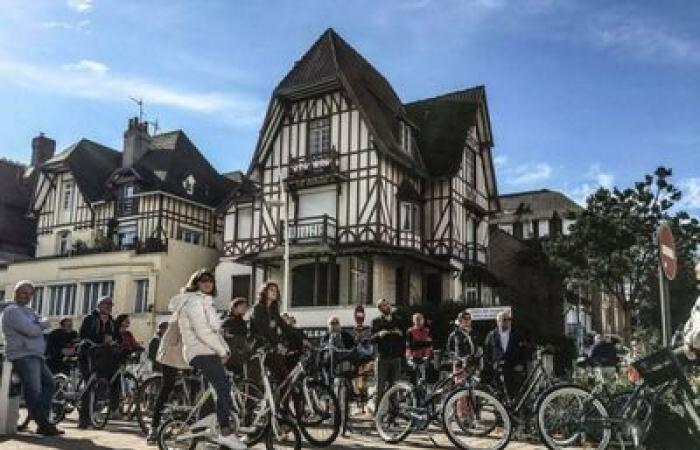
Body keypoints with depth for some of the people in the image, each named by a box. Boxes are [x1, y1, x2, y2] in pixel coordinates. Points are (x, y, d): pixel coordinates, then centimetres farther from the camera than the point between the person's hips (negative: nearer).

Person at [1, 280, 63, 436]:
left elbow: (45, 324, 11)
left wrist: (38, 324, -10)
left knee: (48, 383, 11)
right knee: (34, 391, -10)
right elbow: (31, 331, -19)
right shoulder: (12, 310, -9)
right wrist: (40, 325, 1)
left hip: (35, 355, 10)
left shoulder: (28, 310, 22)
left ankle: (43, 422, 14)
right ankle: (43, 425, -7)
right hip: (23, 357, -10)